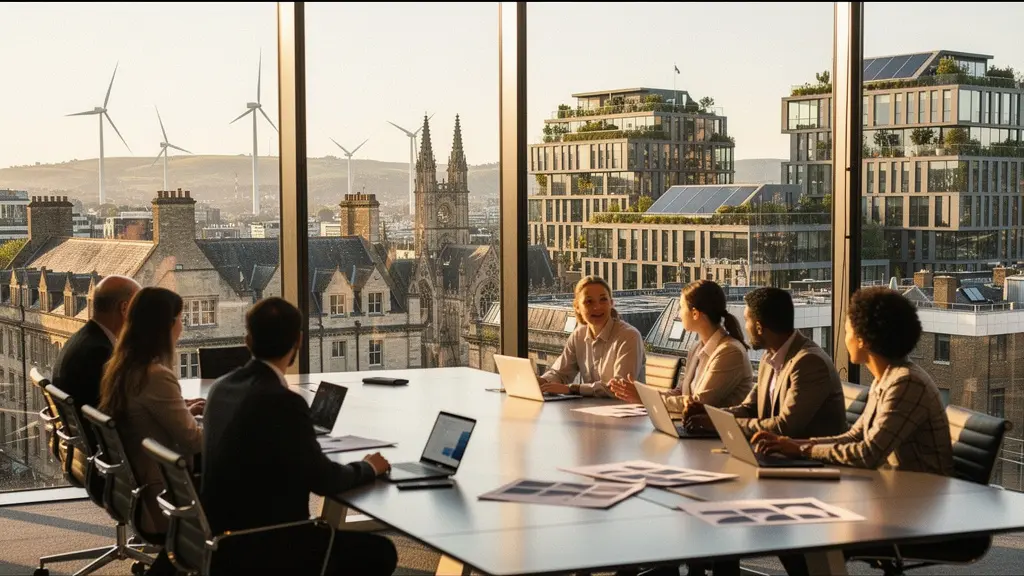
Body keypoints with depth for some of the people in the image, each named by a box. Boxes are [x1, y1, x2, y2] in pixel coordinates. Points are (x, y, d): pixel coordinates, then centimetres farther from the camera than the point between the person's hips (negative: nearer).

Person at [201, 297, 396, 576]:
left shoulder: (222, 387, 2)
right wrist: (368, 468, 5)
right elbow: (323, 480, -14)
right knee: (380, 552, 4)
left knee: (344, 539, 26)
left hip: (224, 537, 9)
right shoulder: (283, 402, -22)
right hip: (261, 546, -8)